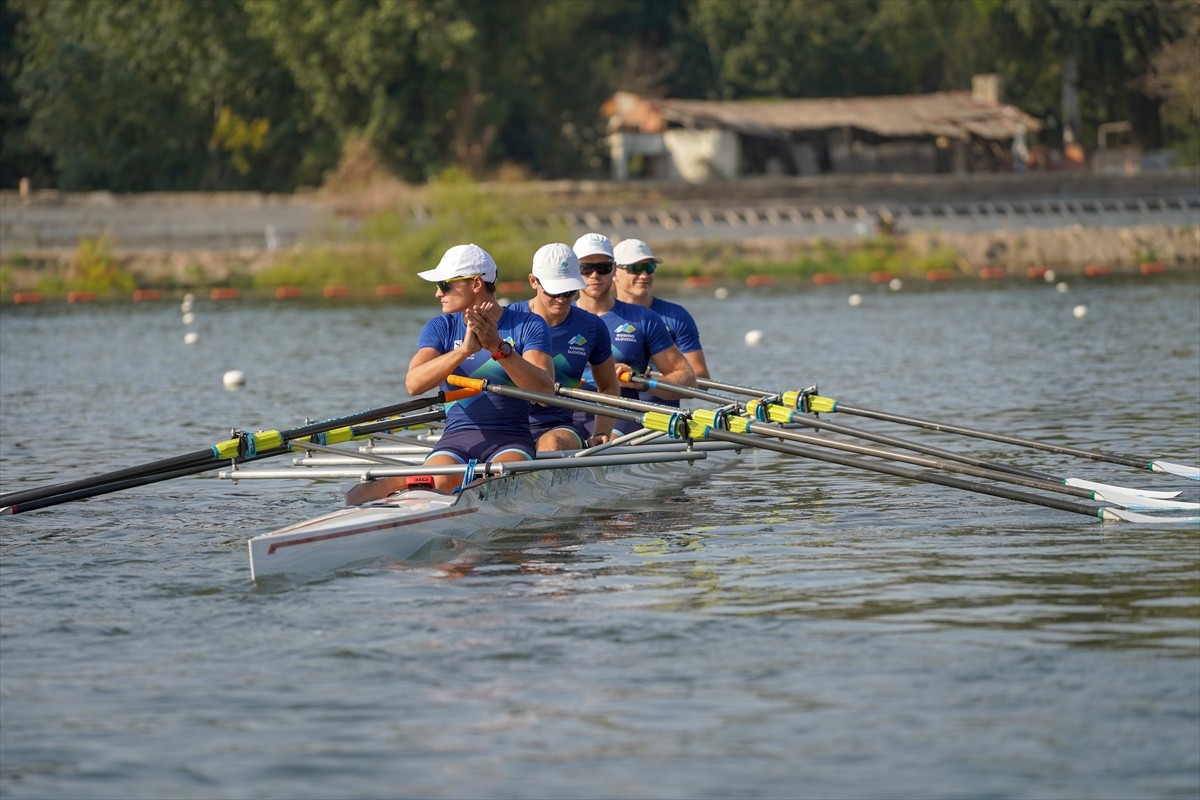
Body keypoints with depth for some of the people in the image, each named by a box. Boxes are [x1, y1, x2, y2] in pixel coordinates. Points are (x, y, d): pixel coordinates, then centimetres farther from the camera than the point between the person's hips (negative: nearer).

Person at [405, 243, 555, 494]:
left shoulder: (528, 325, 2)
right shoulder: (440, 328, 9)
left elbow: (545, 390, -14)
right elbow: (414, 384, -10)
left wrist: (498, 347, -27)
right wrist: (465, 349, -25)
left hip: (512, 438, -2)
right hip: (457, 438, 2)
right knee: (438, 480, -31)